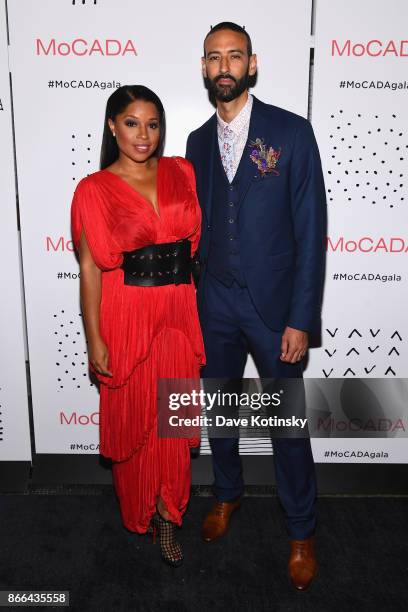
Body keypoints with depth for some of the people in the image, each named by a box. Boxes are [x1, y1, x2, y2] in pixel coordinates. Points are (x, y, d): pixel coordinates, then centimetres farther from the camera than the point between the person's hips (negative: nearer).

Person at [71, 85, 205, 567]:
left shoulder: (181, 173, 5)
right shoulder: (94, 189, -4)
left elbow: (196, 238, 10)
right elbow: (90, 268, -6)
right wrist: (94, 341, -8)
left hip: (178, 311, 3)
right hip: (126, 314, -2)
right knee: (132, 417, 12)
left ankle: (167, 515, 30)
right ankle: (137, 510, 38)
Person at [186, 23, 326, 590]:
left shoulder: (292, 132, -6)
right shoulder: (198, 141, 8)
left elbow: (310, 230, -9)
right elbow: (197, 227, 12)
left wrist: (301, 319, -13)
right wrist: (189, 299, 9)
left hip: (274, 306, -4)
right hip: (214, 303, 4)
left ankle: (301, 530, 30)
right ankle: (227, 494, 44)